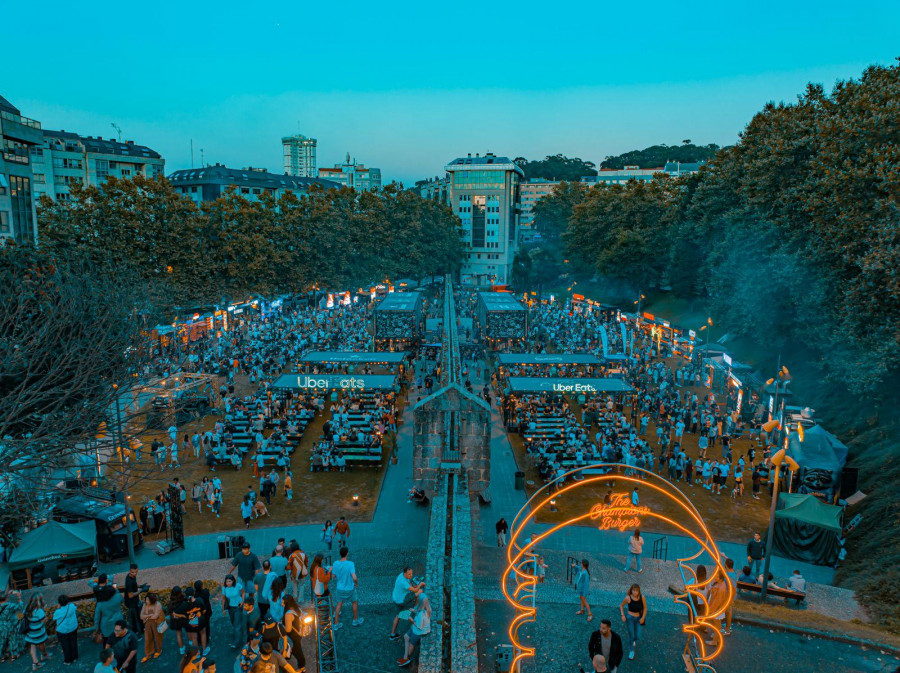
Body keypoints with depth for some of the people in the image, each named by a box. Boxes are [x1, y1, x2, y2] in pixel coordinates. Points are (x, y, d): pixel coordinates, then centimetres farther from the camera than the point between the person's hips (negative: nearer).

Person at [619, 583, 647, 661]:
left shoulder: (642, 597, -17)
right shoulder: (628, 598, -21)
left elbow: (645, 608, 0)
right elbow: (621, 605, -3)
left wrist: (643, 618, -3)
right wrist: (623, 615, -7)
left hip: (638, 618, 2)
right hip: (630, 618, -2)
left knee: (637, 637, 5)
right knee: (631, 636, 2)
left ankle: (634, 640, 44)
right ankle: (631, 650, 30)